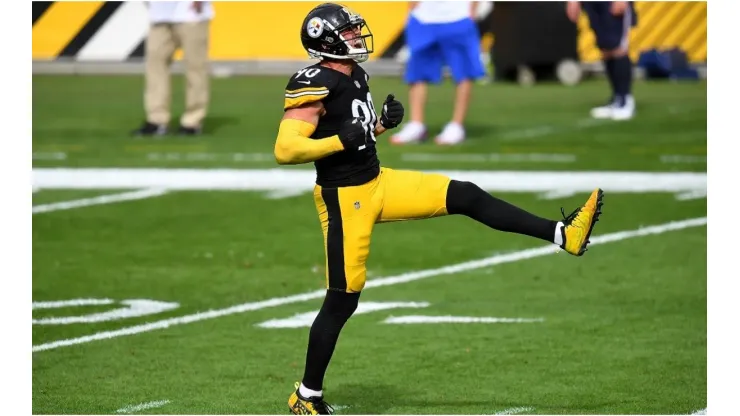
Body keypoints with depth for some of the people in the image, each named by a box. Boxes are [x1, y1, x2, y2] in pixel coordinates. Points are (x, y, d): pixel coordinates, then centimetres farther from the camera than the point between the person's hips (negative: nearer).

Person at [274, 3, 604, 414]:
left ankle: (564, 234, 2)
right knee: (343, 299, -2)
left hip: (377, 182, 8)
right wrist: (343, 139, -30)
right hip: (344, 199, -8)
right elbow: (285, 150, -27)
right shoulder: (313, 85, -20)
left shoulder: (356, 75, 8)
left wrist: (383, 123, 3)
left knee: (465, 196, 1)